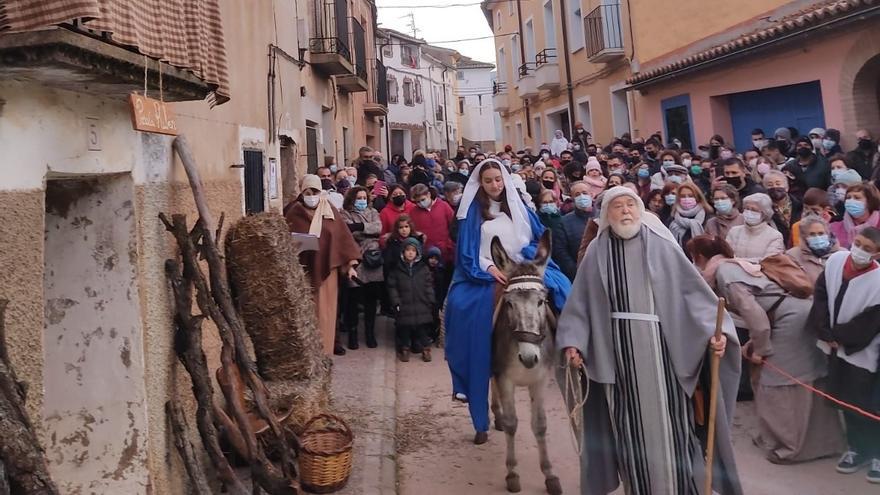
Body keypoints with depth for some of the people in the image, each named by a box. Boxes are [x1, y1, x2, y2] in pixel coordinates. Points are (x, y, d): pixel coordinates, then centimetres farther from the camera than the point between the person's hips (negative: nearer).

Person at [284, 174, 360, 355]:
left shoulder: (330, 211, 4)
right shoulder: (293, 213, -2)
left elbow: (343, 237, 3)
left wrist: (350, 264, -2)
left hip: (326, 268, 2)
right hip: (303, 269, -2)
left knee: (325, 310, 7)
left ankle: (324, 348, 18)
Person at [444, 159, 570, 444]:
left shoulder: (518, 207, 12)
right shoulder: (473, 211, 5)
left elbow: (540, 236, 10)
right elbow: (467, 249, -1)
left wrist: (526, 259, -8)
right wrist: (488, 268, -16)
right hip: (485, 278, -3)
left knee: (558, 286, -23)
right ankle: (481, 422, 1)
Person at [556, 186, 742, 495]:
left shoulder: (661, 245, -1)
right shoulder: (597, 252, 4)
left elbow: (693, 287, -2)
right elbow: (580, 300, 5)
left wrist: (715, 329, -12)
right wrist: (572, 341, -2)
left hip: (658, 345, -1)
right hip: (614, 349, 2)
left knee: (664, 416, 3)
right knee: (627, 421, 9)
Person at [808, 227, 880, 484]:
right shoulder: (836, 260, -7)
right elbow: (820, 294, -2)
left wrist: (838, 337, -10)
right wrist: (825, 333, -9)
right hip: (836, 346, 5)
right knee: (846, 400, 17)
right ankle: (856, 447, 34)